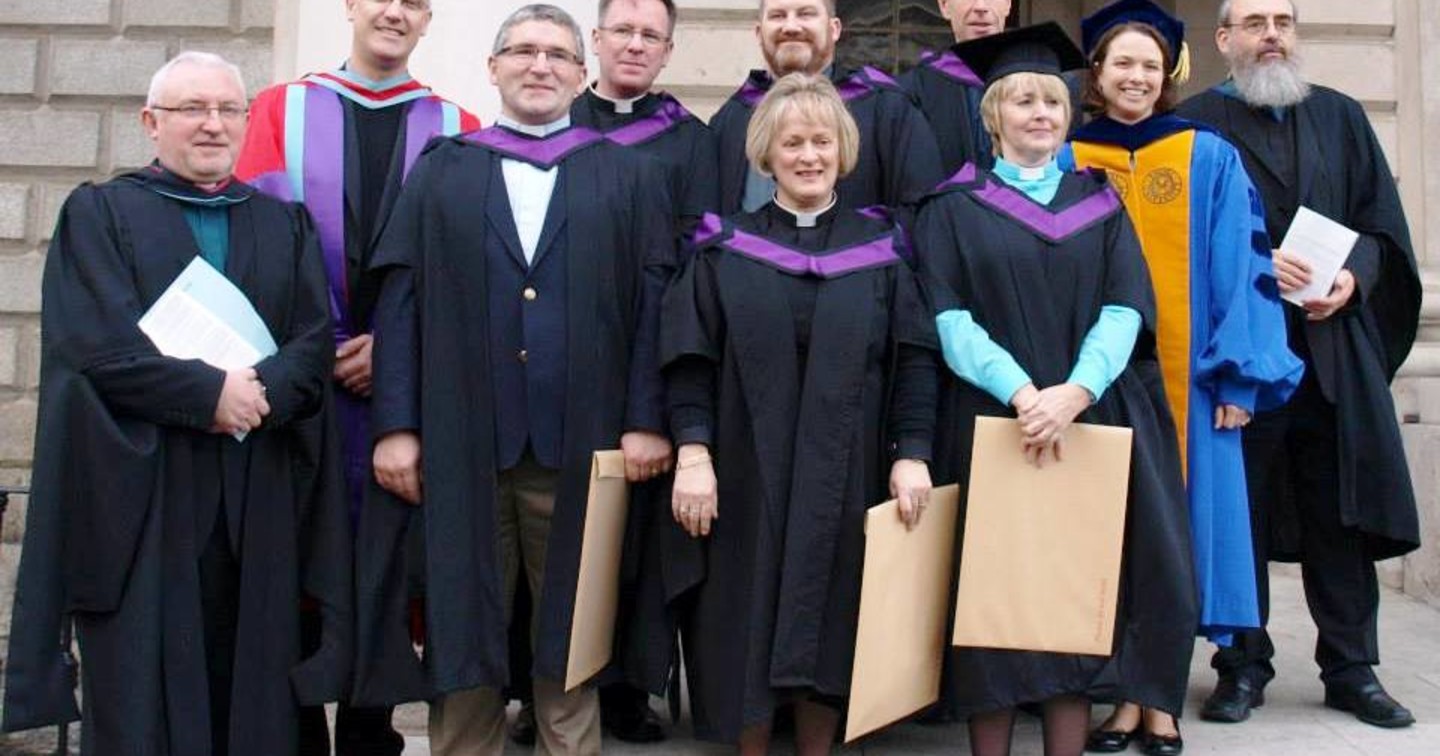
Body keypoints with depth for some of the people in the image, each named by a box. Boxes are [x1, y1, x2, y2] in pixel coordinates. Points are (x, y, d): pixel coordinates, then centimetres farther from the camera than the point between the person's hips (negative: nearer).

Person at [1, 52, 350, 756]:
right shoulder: (98, 214, 5)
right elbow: (99, 345, -9)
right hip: (138, 496, -3)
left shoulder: (285, 224, 15)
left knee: (252, 696, 5)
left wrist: (258, 391, -16)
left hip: (257, 504, 3)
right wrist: (210, 393, -15)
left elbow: (315, 344, 2)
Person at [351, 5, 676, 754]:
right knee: (460, 627, 6)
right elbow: (399, 299, 5)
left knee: (570, 631, 7)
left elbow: (656, 304, 3)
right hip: (458, 440, 1)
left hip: (579, 441, 0)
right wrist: (395, 425, -5)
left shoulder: (629, 178, 11)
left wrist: (646, 420, -8)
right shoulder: (439, 172, 12)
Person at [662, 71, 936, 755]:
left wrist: (909, 455, -7)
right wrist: (692, 453, -13)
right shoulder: (725, 247, 3)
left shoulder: (879, 247, 6)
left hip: (843, 477, 1)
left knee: (828, 630, 6)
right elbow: (690, 359, -2)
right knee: (750, 625, 5)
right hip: (747, 474, 0)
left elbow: (913, 360, 2)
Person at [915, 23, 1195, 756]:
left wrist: (1074, 392, -18)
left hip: (1092, 426, 2)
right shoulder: (953, 208, 8)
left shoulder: (1099, 203, 14)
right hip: (989, 427, -2)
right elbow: (948, 318, -5)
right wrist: (1020, 391, -21)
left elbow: (1125, 310, 1)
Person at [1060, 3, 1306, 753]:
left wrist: (1239, 375, -8)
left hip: (1187, 377, -1)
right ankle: (1125, 694, 12)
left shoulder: (1211, 160, 4)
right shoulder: (1066, 162, 7)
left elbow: (1241, 269, 0)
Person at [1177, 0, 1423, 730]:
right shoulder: (1194, 122, 3)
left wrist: (1355, 276, -7)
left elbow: (1382, 219, 12)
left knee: (1341, 508, 5)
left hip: (1332, 345, 3)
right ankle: (1243, 665, 12)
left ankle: (1351, 668, 15)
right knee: (1238, 509, 1)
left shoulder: (1341, 117, 16)